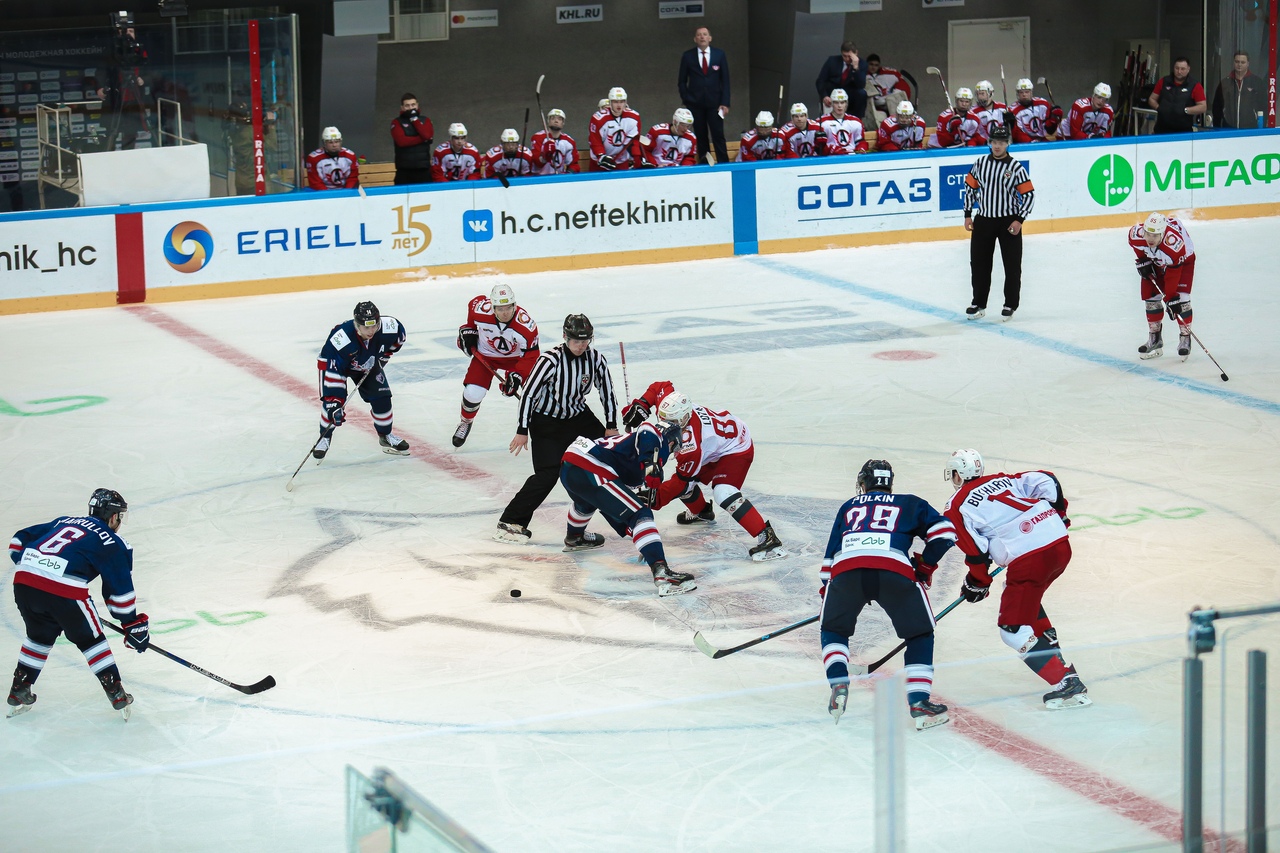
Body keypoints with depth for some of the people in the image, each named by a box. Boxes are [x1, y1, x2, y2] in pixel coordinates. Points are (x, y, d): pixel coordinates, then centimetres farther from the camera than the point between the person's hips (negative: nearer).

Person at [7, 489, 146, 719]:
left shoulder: (64, 522, 28)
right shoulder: (113, 543, 11)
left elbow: (19, 541, 28)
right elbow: (120, 590, 9)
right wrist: (134, 625, 17)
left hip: (23, 581, 5)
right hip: (63, 590, -5)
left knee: (39, 635, 29)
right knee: (90, 639, 14)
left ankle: (18, 694, 33)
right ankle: (117, 696, 16)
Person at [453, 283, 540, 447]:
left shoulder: (526, 325, -34)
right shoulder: (480, 310, -31)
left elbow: (531, 354, -25)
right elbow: (473, 304, -4)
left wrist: (517, 375, -33)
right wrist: (467, 330, 0)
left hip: (516, 357, 0)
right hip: (485, 355, 0)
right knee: (473, 392, -12)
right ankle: (465, 423, 21)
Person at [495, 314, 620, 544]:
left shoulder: (596, 359, -11)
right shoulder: (551, 360, -27)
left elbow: (607, 391, 2)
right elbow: (529, 393, -22)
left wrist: (611, 426, 1)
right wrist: (522, 430, -19)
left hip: (578, 417, 6)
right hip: (546, 422, -6)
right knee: (548, 474, -17)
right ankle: (510, 522, -12)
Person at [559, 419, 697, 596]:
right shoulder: (661, 439, 12)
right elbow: (647, 431, -17)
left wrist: (630, 531, 35)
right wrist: (651, 465, -22)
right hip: (590, 473, -9)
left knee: (587, 499, 43)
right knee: (641, 515, -11)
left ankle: (573, 538, 69)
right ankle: (661, 572, -26)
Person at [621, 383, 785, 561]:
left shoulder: (691, 445, -39)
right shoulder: (674, 408, -20)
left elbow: (682, 481, -28)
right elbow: (661, 387, 1)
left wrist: (654, 499, -27)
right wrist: (640, 406, -13)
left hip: (737, 449, -10)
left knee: (723, 492, -29)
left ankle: (767, 538, -31)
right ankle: (701, 512, 45)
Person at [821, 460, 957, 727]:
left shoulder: (849, 507, 35)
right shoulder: (910, 504, 30)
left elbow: (830, 554, 32)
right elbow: (944, 531, 17)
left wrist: (826, 591, 40)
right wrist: (924, 565, 26)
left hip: (845, 570, 2)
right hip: (895, 571, -2)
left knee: (833, 629, 28)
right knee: (919, 634, 17)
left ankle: (838, 685, 7)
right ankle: (919, 702, 4)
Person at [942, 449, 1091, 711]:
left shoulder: (956, 507, 5)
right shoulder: (1003, 480, 21)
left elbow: (977, 552, 1)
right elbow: (1046, 481, 14)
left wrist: (977, 584, 17)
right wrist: (1057, 513, 26)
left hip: (1029, 559, -8)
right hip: (1060, 544, 8)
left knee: (1013, 629, 1)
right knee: (1027, 598, 34)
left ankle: (1067, 683, -9)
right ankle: (1054, 657, 34)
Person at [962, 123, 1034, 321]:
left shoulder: (1016, 168, -9)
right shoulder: (980, 163, 2)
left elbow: (1029, 194, -7)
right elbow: (970, 187, 10)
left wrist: (1019, 220, -13)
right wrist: (968, 214, 6)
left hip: (1009, 222, -3)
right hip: (983, 220, 3)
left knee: (1012, 264, 3)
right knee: (979, 263, 7)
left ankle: (1011, 304, 15)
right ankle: (978, 304, 19)